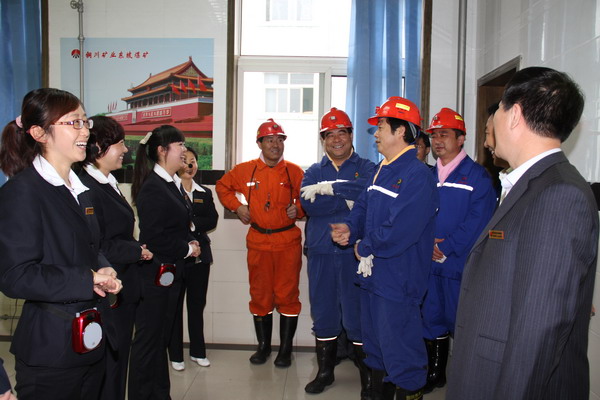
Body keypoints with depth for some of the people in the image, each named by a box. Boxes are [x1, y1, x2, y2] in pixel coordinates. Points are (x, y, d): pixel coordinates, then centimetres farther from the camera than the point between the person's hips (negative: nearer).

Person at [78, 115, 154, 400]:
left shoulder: (108, 184, 11)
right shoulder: (86, 188, -20)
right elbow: (95, 247, -24)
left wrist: (136, 250, 3)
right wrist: (137, 251, -14)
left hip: (123, 293, 10)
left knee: (118, 363, 20)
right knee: (106, 368, 5)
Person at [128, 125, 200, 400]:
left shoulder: (172, 184, 10)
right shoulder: (152, 187, -18)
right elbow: (153, 237, -22)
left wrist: (190, 242, 3)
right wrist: (187, 249, -11)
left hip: (171, 271, 9)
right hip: (155, 273, -9)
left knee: (161, 336, 19)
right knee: (149, 338, 4)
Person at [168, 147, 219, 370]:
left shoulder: (205, 193, 12)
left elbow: (213, 220, -1)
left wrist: (192, 223, -15)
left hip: (200, 256, 4)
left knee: (197, 305, 12)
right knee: (175, 305, 5)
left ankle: (197, 351, 24)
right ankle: (175, 354, 17)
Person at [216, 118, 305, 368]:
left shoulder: (294, 172, 1)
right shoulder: (245, 170, 4)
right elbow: (222, 186, 19)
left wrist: (298, 209, -8)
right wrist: (236, 206, 6)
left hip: (288, 242, -1)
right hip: (258, 242, 2)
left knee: (287, 296, 2)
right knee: (260, 296, 10)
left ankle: (285, 349, 16)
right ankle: (263, 346, 26)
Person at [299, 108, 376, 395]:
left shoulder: (366, 168, 5)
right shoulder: (314, 172, 12)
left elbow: (369, 190, -19)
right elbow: (308, 204, -8)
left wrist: (328, 188, -14)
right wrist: (348, 199, -12)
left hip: (355, 252, -3)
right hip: (320, 253, 3)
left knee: (357, 312, -1)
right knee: (323, 312, 11)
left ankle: (368, 374, 18)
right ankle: (325, 371, 29)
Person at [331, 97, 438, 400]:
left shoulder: (417, 176, -20)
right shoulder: (382, 170, 11)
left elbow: (398, 232, -27)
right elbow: (363, 207, 15)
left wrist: (364, 248, -13)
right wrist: (350, 228, -7)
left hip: (398, 282, -9)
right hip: (372, 274, 9)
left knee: (401, 354, 4)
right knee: (375, 345, 23)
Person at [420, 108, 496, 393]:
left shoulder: (477, 175, -6)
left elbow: (478, 220, -14)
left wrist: (445, 247, -17)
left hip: (460, 264, -5)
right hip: (429, 262, 5)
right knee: (432, 319, 15)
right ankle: (435, 374, 31)